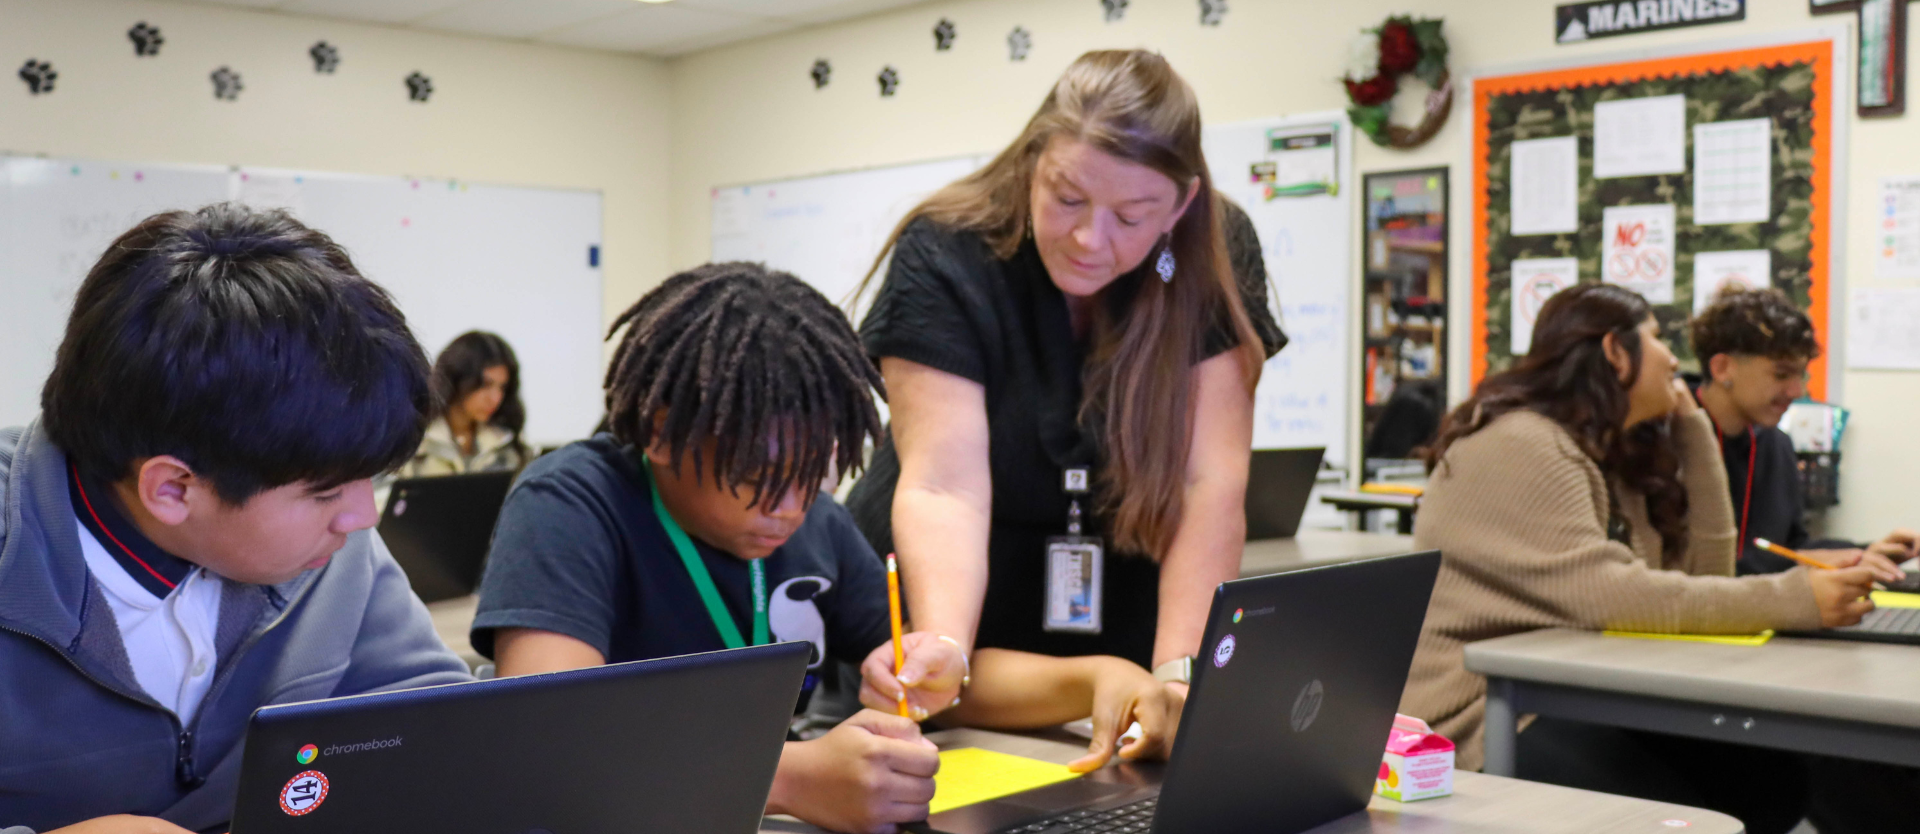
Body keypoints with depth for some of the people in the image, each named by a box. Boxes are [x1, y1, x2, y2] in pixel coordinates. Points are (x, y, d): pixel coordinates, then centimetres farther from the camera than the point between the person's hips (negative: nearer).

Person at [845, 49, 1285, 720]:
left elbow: (1211, 487, -14)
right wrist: (940, 648, -38)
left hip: (1126, 639, 2)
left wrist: (1177, 676, -26)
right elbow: (943, 488, -21)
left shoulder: (1211, 267, -7)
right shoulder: (945, 257, -13)